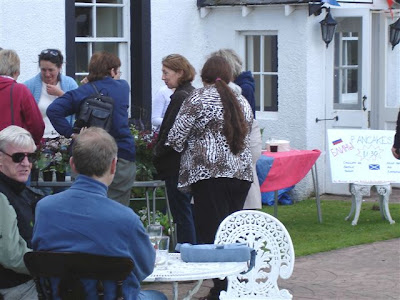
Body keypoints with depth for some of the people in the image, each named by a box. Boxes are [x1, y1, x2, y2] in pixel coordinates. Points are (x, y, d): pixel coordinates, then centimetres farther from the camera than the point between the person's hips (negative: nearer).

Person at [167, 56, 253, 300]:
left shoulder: (198, 99, -4)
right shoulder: (242, 102, 15)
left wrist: (187, 147, 18)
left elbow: (175, 138, -3)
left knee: (212, 233, -6)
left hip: (209, 173, -6)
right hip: (241, 173, 6)